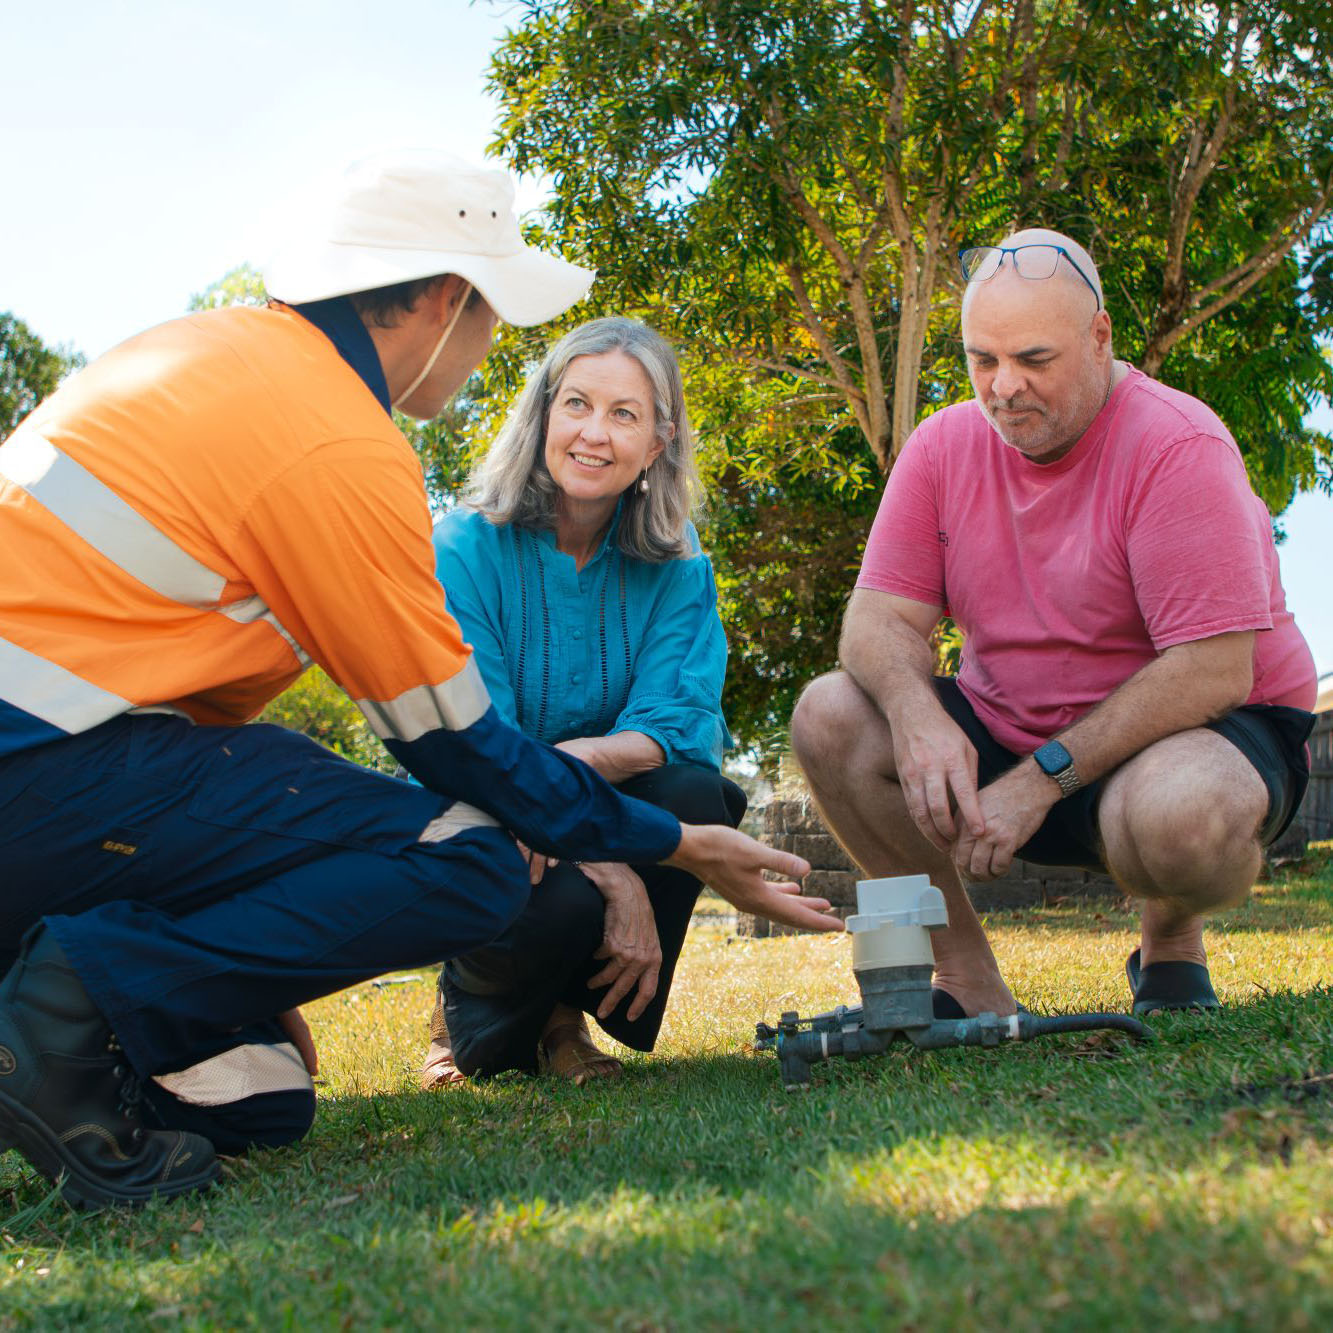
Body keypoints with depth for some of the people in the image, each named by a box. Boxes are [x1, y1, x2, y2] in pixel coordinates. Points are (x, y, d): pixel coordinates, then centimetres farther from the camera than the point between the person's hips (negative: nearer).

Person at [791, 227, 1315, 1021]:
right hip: (1010, 731, 6)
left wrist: (1041, 779, -28)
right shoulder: (945, 447, -2)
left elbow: (1212, 671, -25)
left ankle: (1172, 939, -1)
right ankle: (973, 988, -6)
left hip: (1201, 728, -5)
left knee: (1174, 815, -40)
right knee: (829, 716, -16)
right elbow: (878, 618, -5)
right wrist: (914, 711, -29)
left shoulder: (1178, 446, -19)